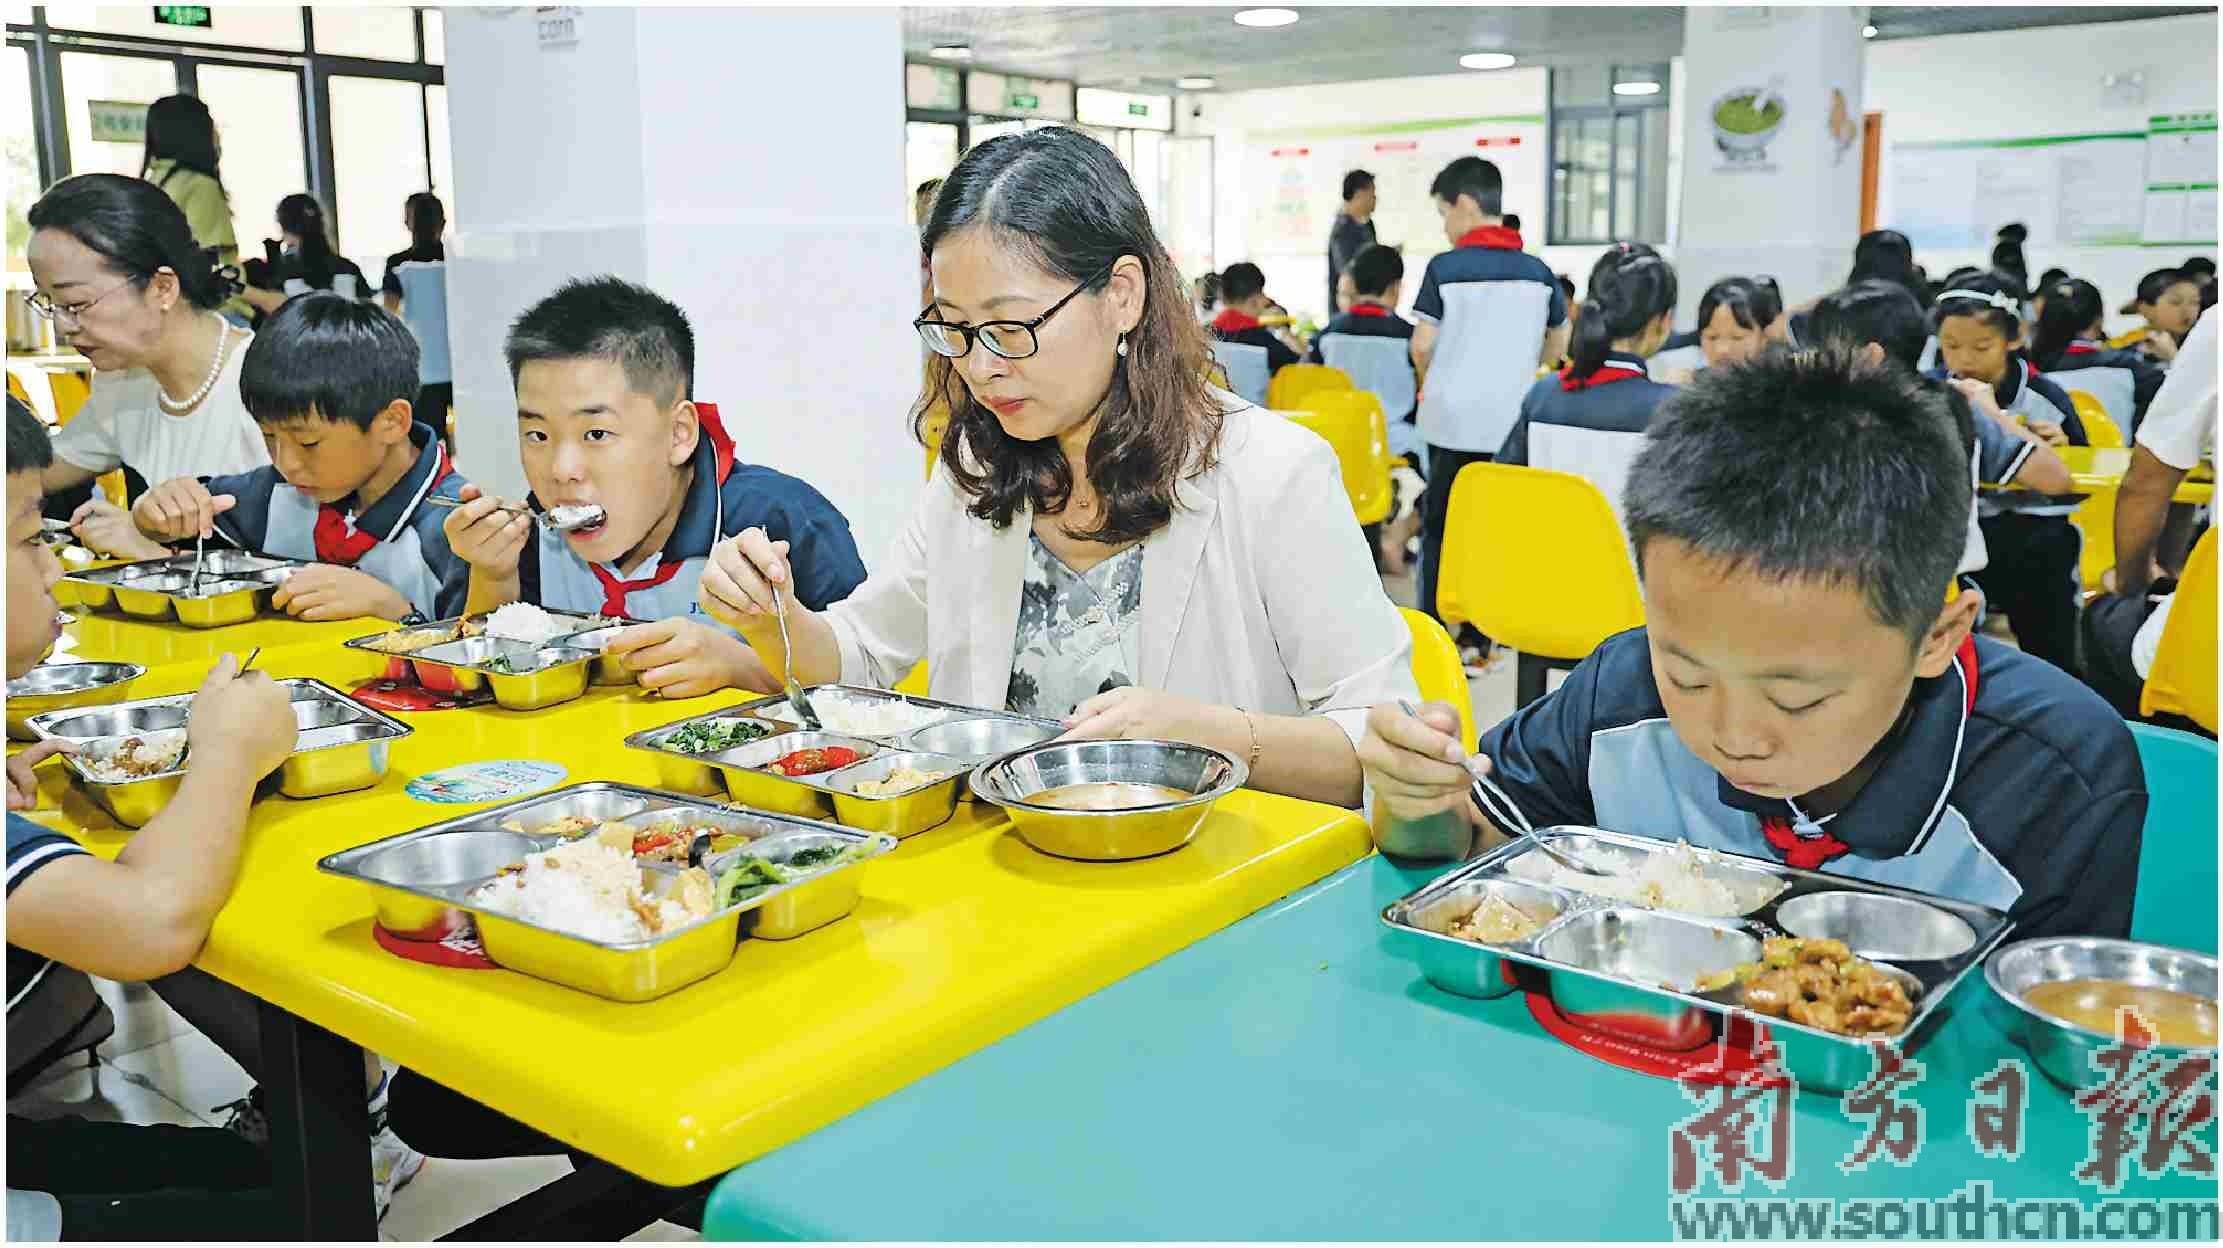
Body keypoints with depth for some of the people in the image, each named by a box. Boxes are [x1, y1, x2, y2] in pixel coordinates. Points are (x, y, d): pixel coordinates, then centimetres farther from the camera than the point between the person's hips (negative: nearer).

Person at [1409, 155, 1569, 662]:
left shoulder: (1445, 267, -8)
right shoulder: (1538, 271, 3)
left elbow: (1422, 345, -8)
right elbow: (1558, 345, 12)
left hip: (1453, 420, -3)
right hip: (1513, 421, 3)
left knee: (1439, 526, 9)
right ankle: (1477, 638, 12)